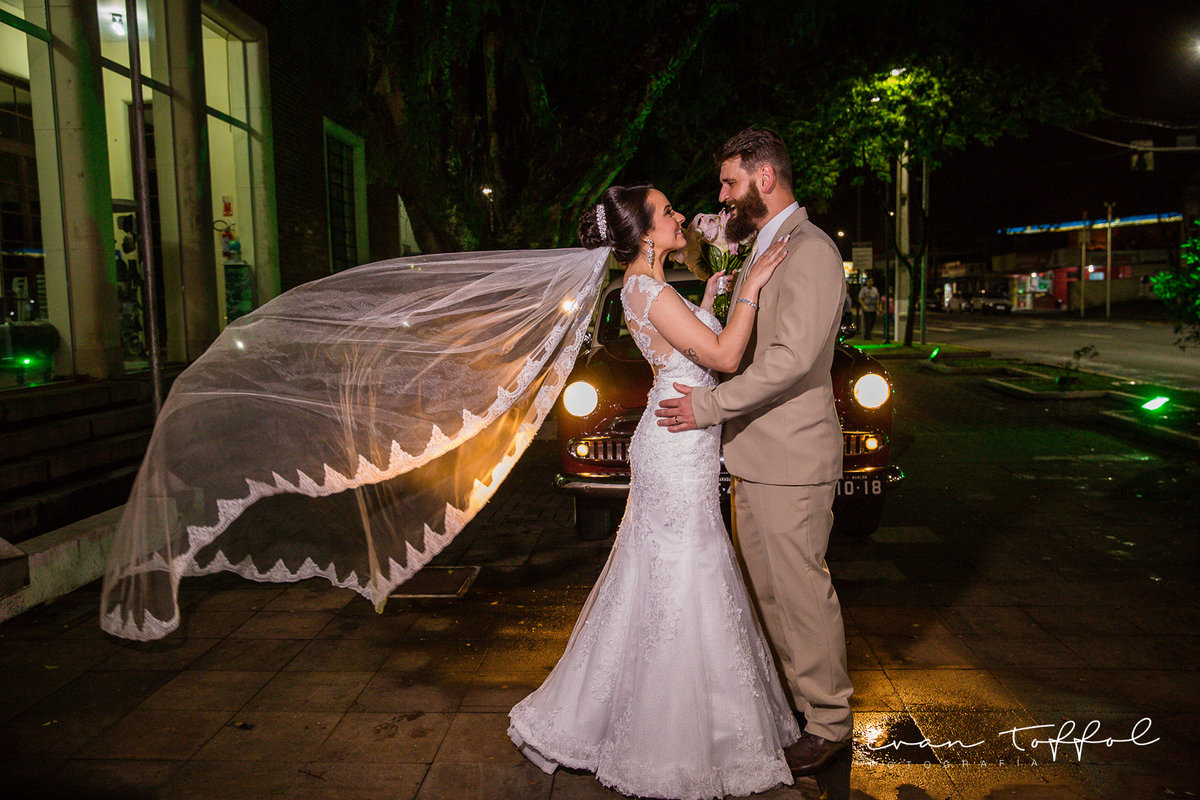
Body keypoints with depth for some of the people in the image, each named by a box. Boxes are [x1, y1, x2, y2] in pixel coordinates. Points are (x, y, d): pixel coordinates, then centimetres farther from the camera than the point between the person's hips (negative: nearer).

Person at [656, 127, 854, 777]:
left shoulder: (810, 251, -15)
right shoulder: (763, 249, 17)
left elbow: (793, 357, -24)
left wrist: (710, 405, -20)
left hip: (790, 457, -10)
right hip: (753, 454, 10)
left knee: (802, 590, 2)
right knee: (766, 588, 17)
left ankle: (829, 721, 18)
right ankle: (792, 694, 34)